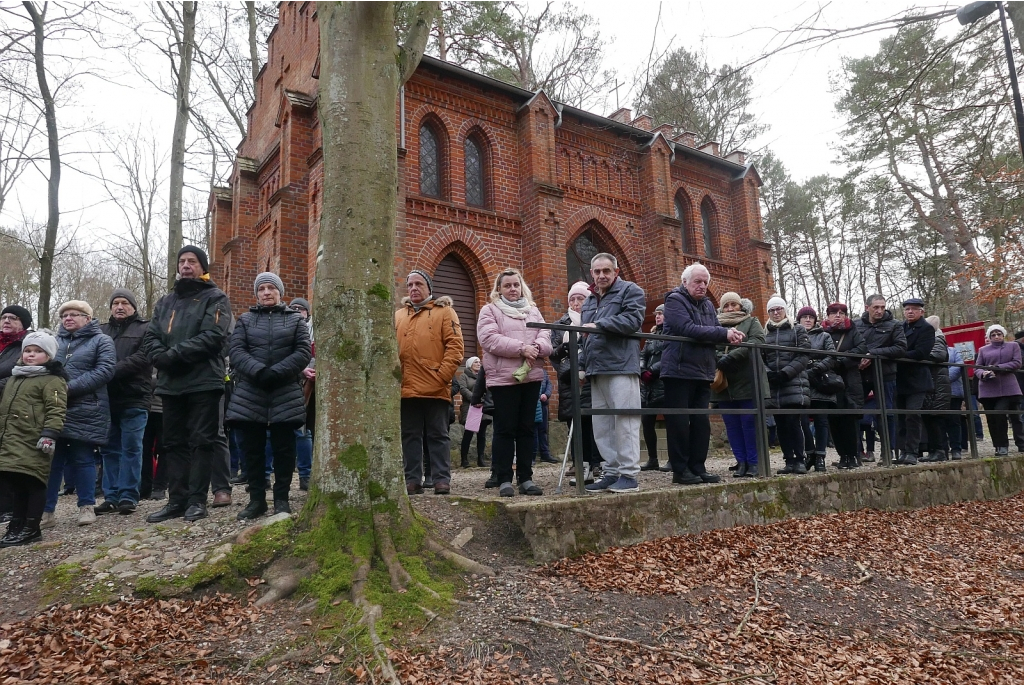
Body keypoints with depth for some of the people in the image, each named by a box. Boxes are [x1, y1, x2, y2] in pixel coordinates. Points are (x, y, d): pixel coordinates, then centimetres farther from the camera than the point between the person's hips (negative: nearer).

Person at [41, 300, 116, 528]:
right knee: (50, 460, 5)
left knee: (83, 459, 1)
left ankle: (87, 507, 10)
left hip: (85, 411, -4)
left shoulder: (101, 341, 3)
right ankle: (46, 510, 12)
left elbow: (105, 371, -9)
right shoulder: (55, 341, 19)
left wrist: (70, 388, -17)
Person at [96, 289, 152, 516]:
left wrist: (111, 371, -20)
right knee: (109, 448, 9)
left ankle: (129, 497, 4)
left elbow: (142, 358, -12)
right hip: (107, 398, 5)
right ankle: (112, 496, 16)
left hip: (134, 398, -5)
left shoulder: (145, 329, 3)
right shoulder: (101, 330, 20)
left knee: (130, 448, -1)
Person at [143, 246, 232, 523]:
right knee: (174, 442, 9)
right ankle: (176, 500, 17)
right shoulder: (165, 301, 21)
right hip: (170, 383, 6)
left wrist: (174, 354, -17)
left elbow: (213, 336, -14)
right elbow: (150, 337, 11)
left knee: (202, 441, -2)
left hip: (204, 382, -6)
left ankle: (197, 499, 3)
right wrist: (162, 357, -10)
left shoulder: (215, 298, 1)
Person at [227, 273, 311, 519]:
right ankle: (256, 499, 14)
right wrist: (259, 371, -19)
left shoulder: (295, 319, 10)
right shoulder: (245, 319, 14)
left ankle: (281, 498, 11)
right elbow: (236, 351, 0)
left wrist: (276, 372, -16)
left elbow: (303, 352, -2)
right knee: (252, 448, 4)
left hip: (286, 394, -1)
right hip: (250, 393, 2)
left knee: (284, 447, 1)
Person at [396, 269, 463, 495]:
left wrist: (443, 375, -11)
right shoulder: (398, 316, 19)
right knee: (410, 436, 8)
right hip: (407, 388, 4)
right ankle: (412, 480, 15)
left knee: (437, 435, 2)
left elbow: (455, 345, -2)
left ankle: (442, 479, 7)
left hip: (435, 388, -4)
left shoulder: (444, 311, 6)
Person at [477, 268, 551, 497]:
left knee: (526, 428, 8)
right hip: (503, 378, -4)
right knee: (505, 429, -2)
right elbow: (489, 339, -12)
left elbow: (545, 338, 8)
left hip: (531, 377, 5)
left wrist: (536, 348, -16)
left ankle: (525, 478, 14)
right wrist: (521, 348, -20)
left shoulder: (533, 310, 18)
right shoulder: (490, 310, 4)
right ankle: (504, 480, 4)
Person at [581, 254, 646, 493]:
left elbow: (632, 320, -14)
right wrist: (584, 365, 17)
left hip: (622, 366, -7)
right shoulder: (589, 301, 25)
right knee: (601, 425, 7)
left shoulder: (630, 291, 2)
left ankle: (629, 474, -4)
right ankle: (612, 472, 14)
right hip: (597, 370, 8)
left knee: (625, 420, -8)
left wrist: (598, 325, -14)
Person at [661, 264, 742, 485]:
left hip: (703, 373, 7)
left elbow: (717, 331, 12)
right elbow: (688, 329, -19)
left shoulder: (708, 304, 18)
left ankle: (697, 468, 15)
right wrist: (724, 333, -18)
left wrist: (732, 334, -11)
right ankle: (680, 470, 4)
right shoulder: (675, 300, -5)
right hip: (679, 371, -7)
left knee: (701, 423, 8)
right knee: (679, 423, -3)